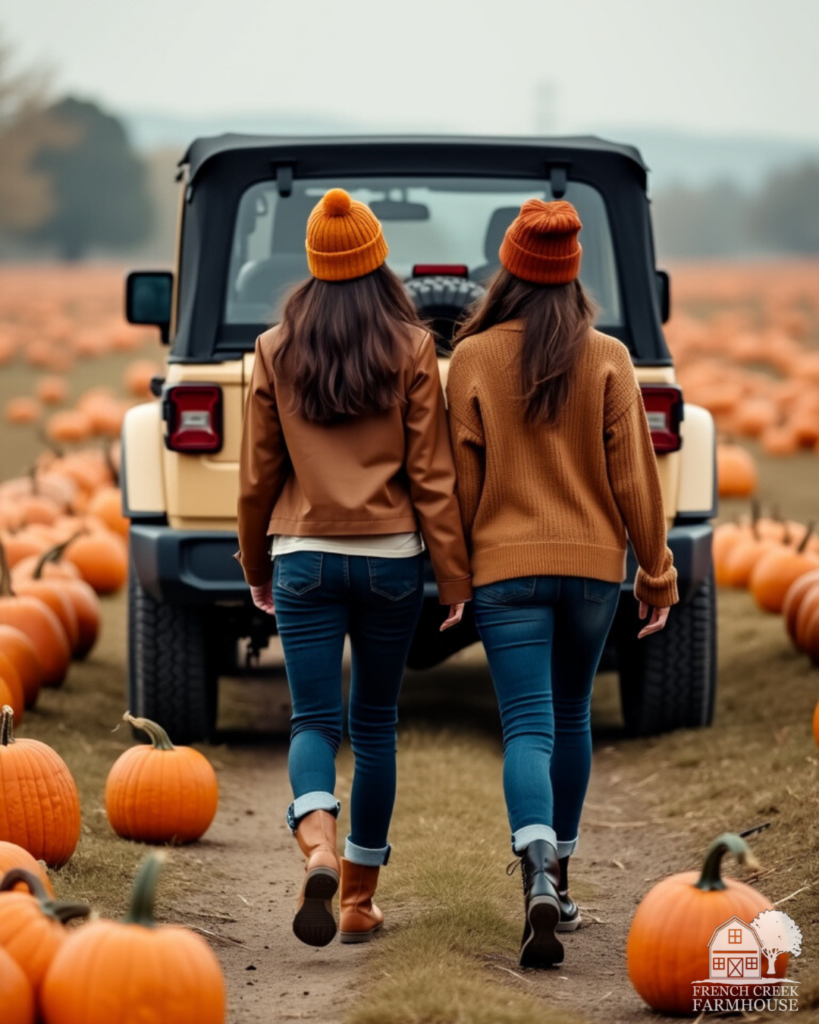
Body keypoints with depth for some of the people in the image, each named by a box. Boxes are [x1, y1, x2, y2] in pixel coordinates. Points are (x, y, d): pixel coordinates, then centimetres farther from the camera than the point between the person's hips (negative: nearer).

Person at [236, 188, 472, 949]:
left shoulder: (275, 350, 0)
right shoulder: (410, 349, -4)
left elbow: (258, 473, 4)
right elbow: (431, 472, -5)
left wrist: (256, 568, 17)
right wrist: (455, 573, 1)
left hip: (303, 557, 0)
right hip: (391, 557, 0)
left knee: (314, 720, 2)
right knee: (375, 722, 12)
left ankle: (318, 847, -29)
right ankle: (359, 898, 16)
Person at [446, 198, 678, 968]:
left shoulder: (472, 359, -4)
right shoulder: (607, 359, -2)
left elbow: (462, 480, -1)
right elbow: (633, 476, -1)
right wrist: (656, 573, 7)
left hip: (506, 566, -2)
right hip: (592, 561, 2)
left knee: (527, 728, -6)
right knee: (570, 718, 19)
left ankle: (538, 878, -28)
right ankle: (557, 880, 27)